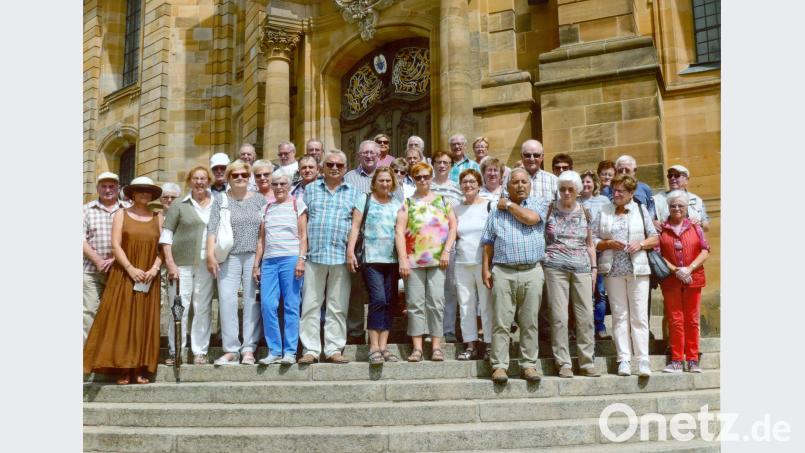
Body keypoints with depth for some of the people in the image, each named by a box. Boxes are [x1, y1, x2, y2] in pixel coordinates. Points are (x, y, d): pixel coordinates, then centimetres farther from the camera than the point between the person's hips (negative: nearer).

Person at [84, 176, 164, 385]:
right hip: (124, 276, -2)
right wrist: (131, 269, -14)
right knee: (121, 319, -5)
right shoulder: (121, 214, 6)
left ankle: (141, 369, 4)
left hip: (148, 279, 2)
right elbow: (116, 245, -3)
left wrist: (155, 268, -10)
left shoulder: (157, 218, 11)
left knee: (145, 322, 1)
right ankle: (122, 369, -2)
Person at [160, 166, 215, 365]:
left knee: (203, 308, 2)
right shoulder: (179, 206, 6)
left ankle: (200, 352, 10)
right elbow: (166, 235, 3)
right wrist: (170, 263, -7)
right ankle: (175, 352, 6)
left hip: (206, 264, 2)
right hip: (181, 263, -2)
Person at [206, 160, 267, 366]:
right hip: (228, 257, 0)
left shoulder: (259, 200, 12)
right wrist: (210, 255, -9)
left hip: (253, 257, 0)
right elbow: (212, 229, 3)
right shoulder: (220, 201, 11)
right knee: (226, 299, -7)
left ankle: (249, 348, 2)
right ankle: (230, 349, -2)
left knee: (252, 300, -3)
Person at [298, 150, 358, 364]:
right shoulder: (311, 189, 13)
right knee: (310, 304, 0)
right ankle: (311, 349, 6)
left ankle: (334, 350, 9)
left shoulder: (353, 192, 12)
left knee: (338, 307, 3)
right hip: (314, 255, 0)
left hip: (341, 257, 0)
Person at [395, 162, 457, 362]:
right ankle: (417, 347, 5)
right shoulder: (407, 203, 7)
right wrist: (403, 260, -8)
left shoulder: (442, 200, 12)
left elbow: (453, 226, 9)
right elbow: (399, 231, 0)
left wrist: (447, 250, -3)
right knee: (415, 303, 0)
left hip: (437, 261, 1)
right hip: (413, 261, -1)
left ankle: (436, 346, 5)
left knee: (436, 302, -1)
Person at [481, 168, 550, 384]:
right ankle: (499, 366, 3)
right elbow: (488, 242, 13)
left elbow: (530, 218, -12)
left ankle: (530, 364, 12)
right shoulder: (497, 209, 16)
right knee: (501, 322, -2)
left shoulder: (539, 203, 11)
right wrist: (485, 269, 4)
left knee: (530, 323, 3)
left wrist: (509, 205, 3)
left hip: (532, 271, -1)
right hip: (503, 272, 1)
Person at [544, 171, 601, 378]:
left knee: (586, 316, 1)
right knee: (559, 316, -5)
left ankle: (587, 362, 11)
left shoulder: (585, 213, 13)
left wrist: (594, 268, 12)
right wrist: (542, 259, -4)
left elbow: (590, 244, 18)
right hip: (556, 268, -3)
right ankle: (563, 364, 3)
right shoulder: (549, 210, 5)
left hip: (582, 269, 3)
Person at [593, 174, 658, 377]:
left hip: (638, 269, 0)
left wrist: (640, 244, -7)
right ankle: (624, 360, 5)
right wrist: (608, 243, -10)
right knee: (619, 315, 2)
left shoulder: (641, 210, 11)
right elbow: (592, 241, 7)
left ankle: (643, 360, 0)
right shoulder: (603, 212, 11)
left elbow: (655, 238, 11)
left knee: (639, 316, -3)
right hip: (613, 270, 1)